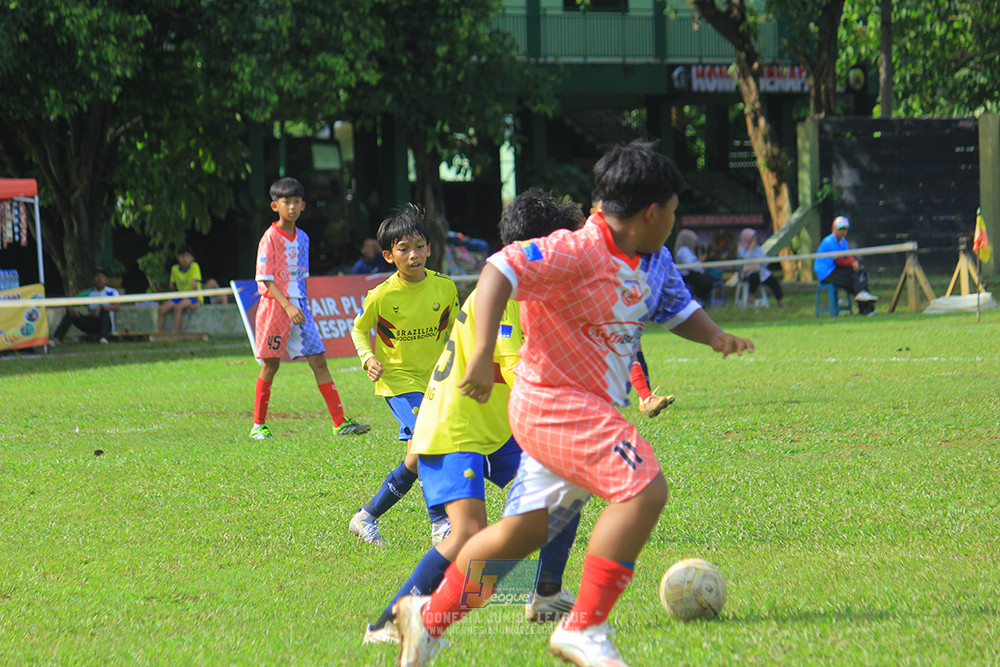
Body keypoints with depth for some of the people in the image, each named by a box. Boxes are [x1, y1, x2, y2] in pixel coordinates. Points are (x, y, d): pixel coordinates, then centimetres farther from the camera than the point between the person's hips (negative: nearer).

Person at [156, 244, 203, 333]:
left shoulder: (194, 266, -13)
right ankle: (157, 333, -15)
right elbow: (173, 286, 14)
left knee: (178, 307, -34)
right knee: (162, 309, -15)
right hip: (181, 297, 6)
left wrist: (197, 302, -26)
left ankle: (174, 334, -37)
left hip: (193, 298, -6)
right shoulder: (174, 269, 2)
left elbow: (195, 285, -22)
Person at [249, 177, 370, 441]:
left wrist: (303, 307, 14)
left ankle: (340, 422, -3)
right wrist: (287, 305, -22)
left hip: (298, 306, 6)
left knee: (319, 361, 0)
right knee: (270, 365, -1)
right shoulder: (270, 238, -8)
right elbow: (266, 279, -13)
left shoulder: (302, 238, 12)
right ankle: (258, 426, 10)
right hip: (275, 305, -6)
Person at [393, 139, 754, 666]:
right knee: (644, 489, -24)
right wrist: (483, 355, -35)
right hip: (554, 401, -10)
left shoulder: (655, 262, 9)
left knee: (522, 531, 15)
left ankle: (428, 617, 30)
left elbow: (679, 309, 23)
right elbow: (500, 271, -26)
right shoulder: (577, 253, -20)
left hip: (593, 411, 10)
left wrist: (715, 336, 0)